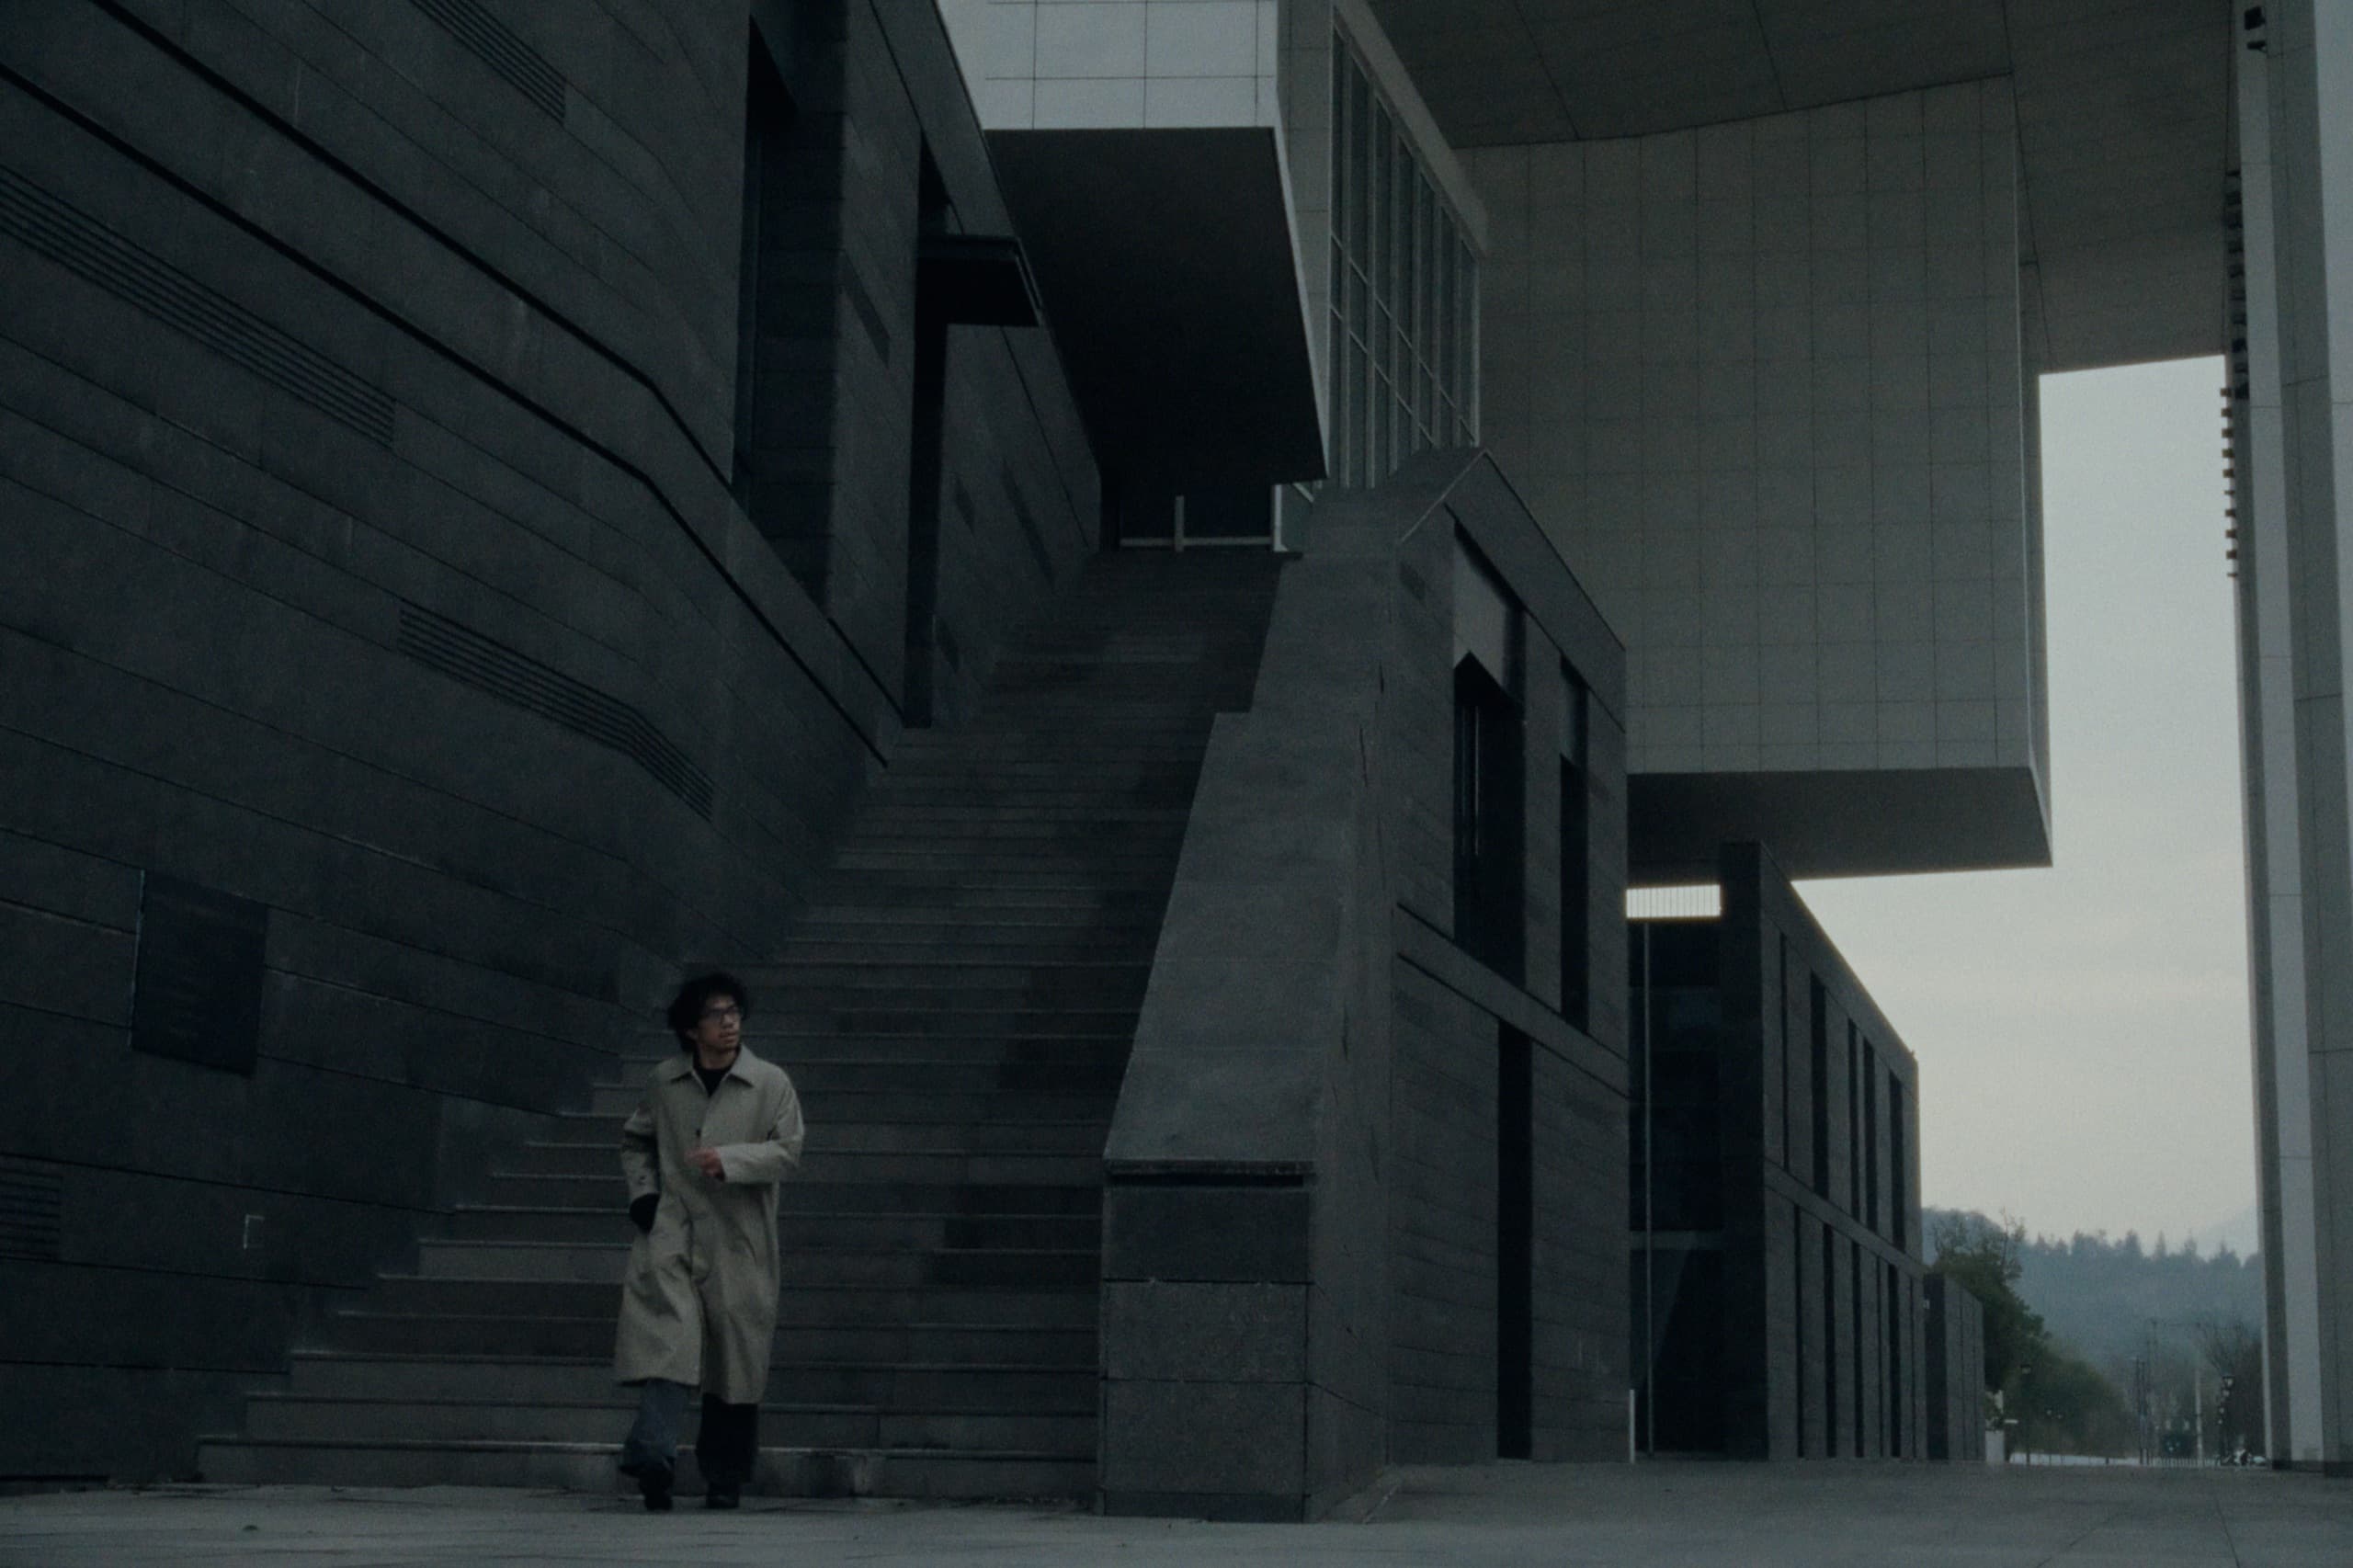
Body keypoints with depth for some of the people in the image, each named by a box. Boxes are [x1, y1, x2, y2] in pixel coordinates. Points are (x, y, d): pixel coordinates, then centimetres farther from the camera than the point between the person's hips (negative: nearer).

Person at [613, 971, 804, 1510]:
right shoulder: (664, 1082, 10)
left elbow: (787, 1149, -4)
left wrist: (729, 1159, -19)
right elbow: (635, 1140, 24)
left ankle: (724, 1476, 15)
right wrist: (642, 1192, 7)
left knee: (735, 1355, 3)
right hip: (672, 1228, 1)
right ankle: (654, 1453, -29)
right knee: (666, 1333, -19)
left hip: (738, 1240, 0)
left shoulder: (771, 1083, 3)